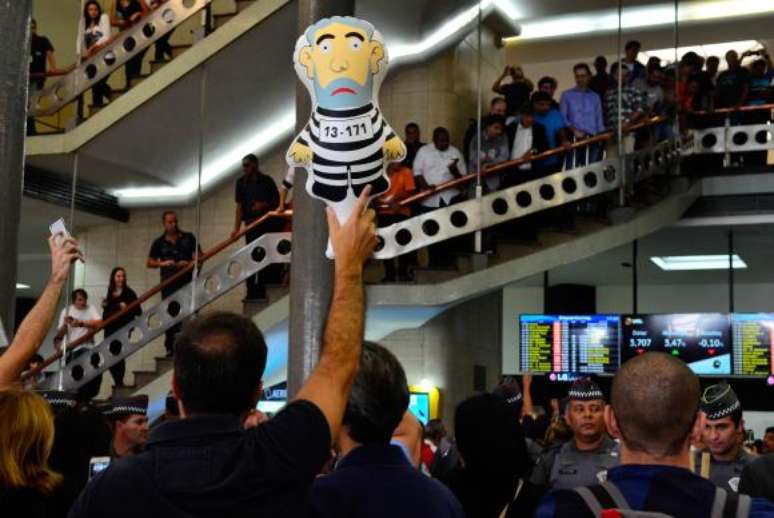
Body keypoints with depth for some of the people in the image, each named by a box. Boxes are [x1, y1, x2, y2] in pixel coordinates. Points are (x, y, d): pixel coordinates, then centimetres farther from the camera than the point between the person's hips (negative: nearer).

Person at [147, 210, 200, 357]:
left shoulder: (189, 238, 5)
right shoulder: (159, 242, 8)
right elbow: (149, 263, 10)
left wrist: (189, 263, -14)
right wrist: (163, 263, -8)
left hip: (186, 283, -1)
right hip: (168, 283, 1)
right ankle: (170, 348, 11)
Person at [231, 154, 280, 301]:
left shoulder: (267, 181, 1)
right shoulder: (241, 182, 4)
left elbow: (277, 201, 6)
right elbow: (239, 206, -2)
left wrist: (264, 205, -14)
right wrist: (237, 227, -11)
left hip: (267, 223, 0)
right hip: (251, 224, 1)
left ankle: (261, 290, 9)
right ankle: (251, 292, -1)